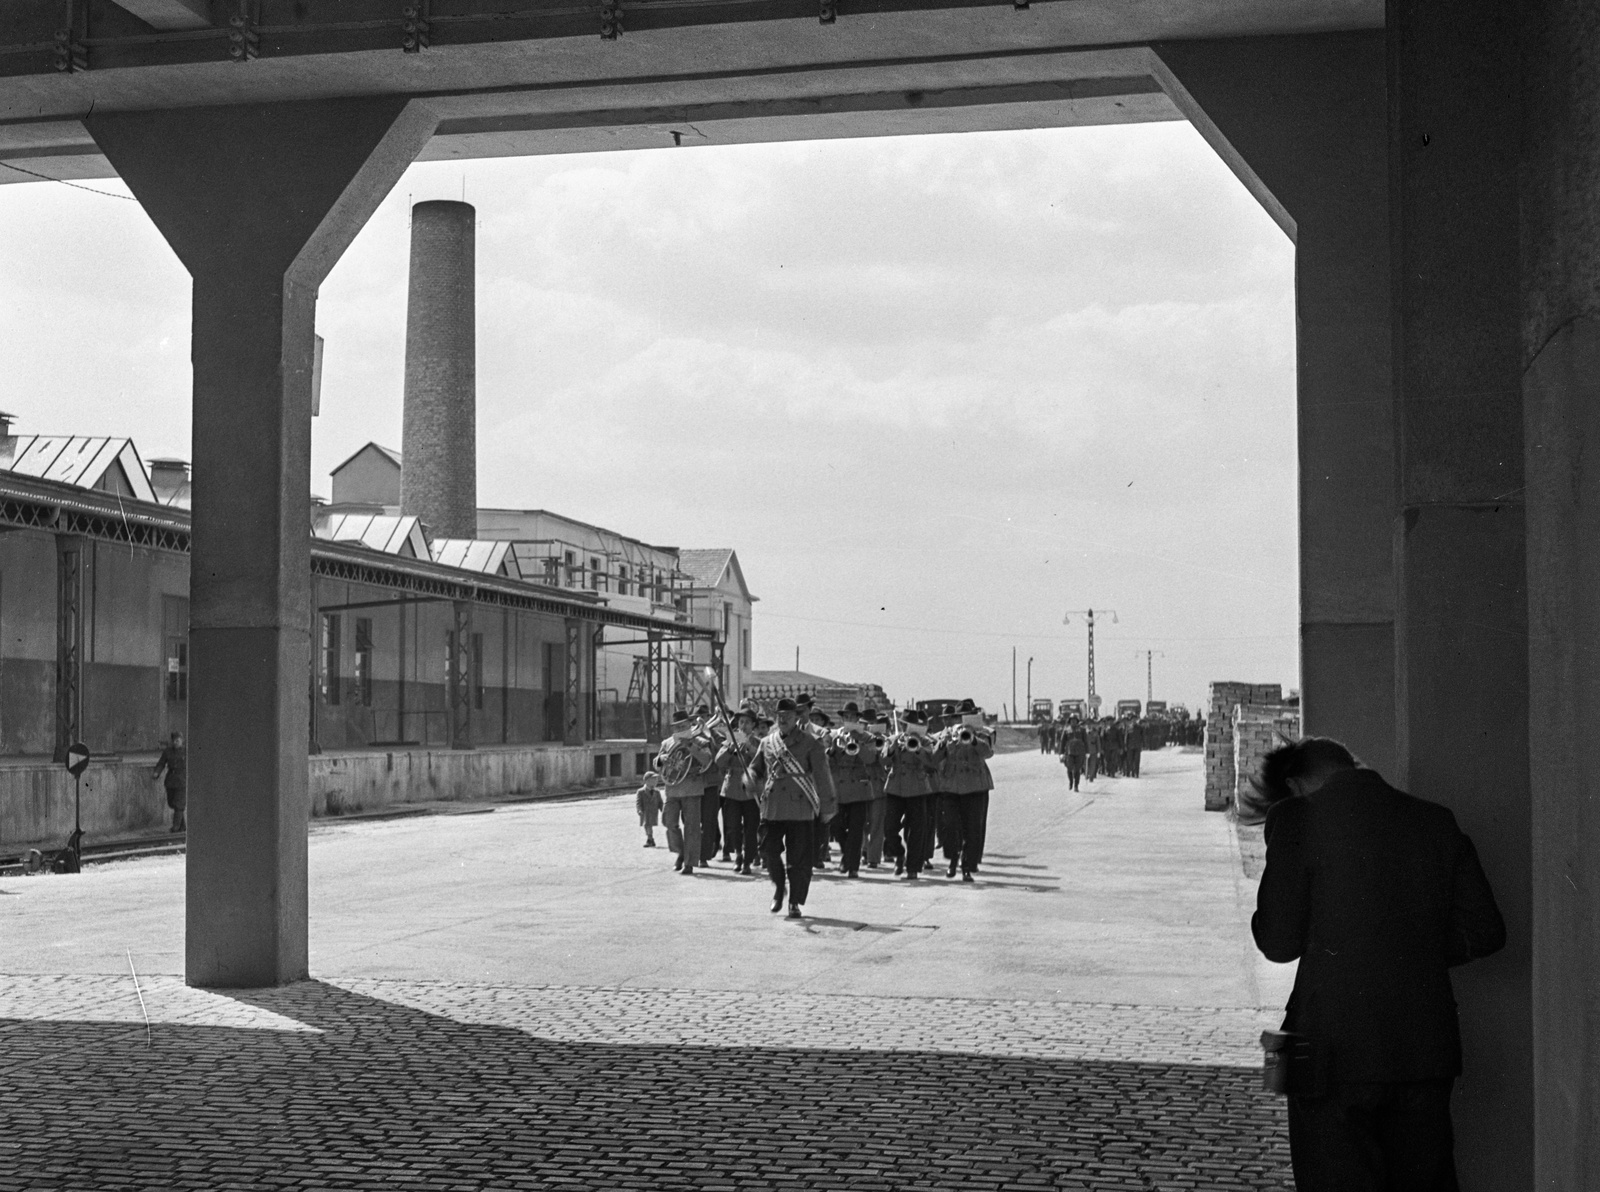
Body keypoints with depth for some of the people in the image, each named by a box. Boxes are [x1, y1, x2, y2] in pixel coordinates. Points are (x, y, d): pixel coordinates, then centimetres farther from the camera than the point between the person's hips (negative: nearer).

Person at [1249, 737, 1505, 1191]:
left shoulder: (1299, 819, -7)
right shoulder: (1436, 821, 6)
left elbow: (1278, 943, -6)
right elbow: (1484, 932, 8)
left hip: (1337, 1054, -4)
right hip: (1428, 1050, 5)